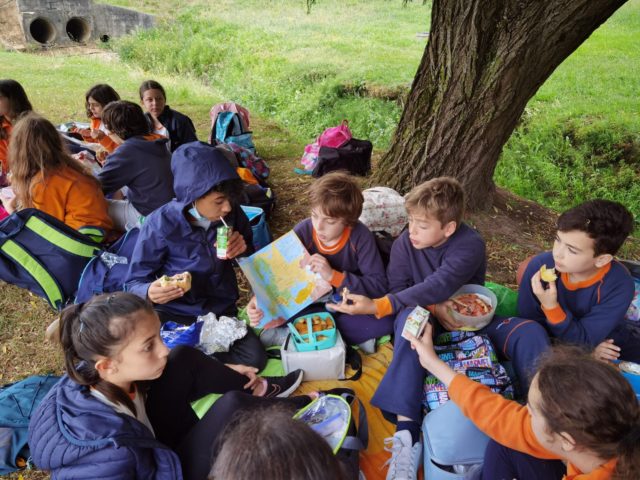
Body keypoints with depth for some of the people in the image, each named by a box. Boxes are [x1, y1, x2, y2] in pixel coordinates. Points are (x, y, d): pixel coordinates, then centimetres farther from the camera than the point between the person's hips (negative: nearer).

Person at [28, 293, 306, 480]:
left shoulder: (94, 380, -18)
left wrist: (215, 374, 3)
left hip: (150, 445, 7)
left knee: (185, 360, -10)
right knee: (232, 406, -22)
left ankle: (257, 390, 12)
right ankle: (293, 409, 9)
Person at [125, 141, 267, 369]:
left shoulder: (232, 214, -6)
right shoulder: (161, 224, -15)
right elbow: (134, 282, -7)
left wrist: (244, 249, -13)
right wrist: (149, 292, -31)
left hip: (221, 311, 3)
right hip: (173, 313, -3)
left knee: (254, 358, -20)